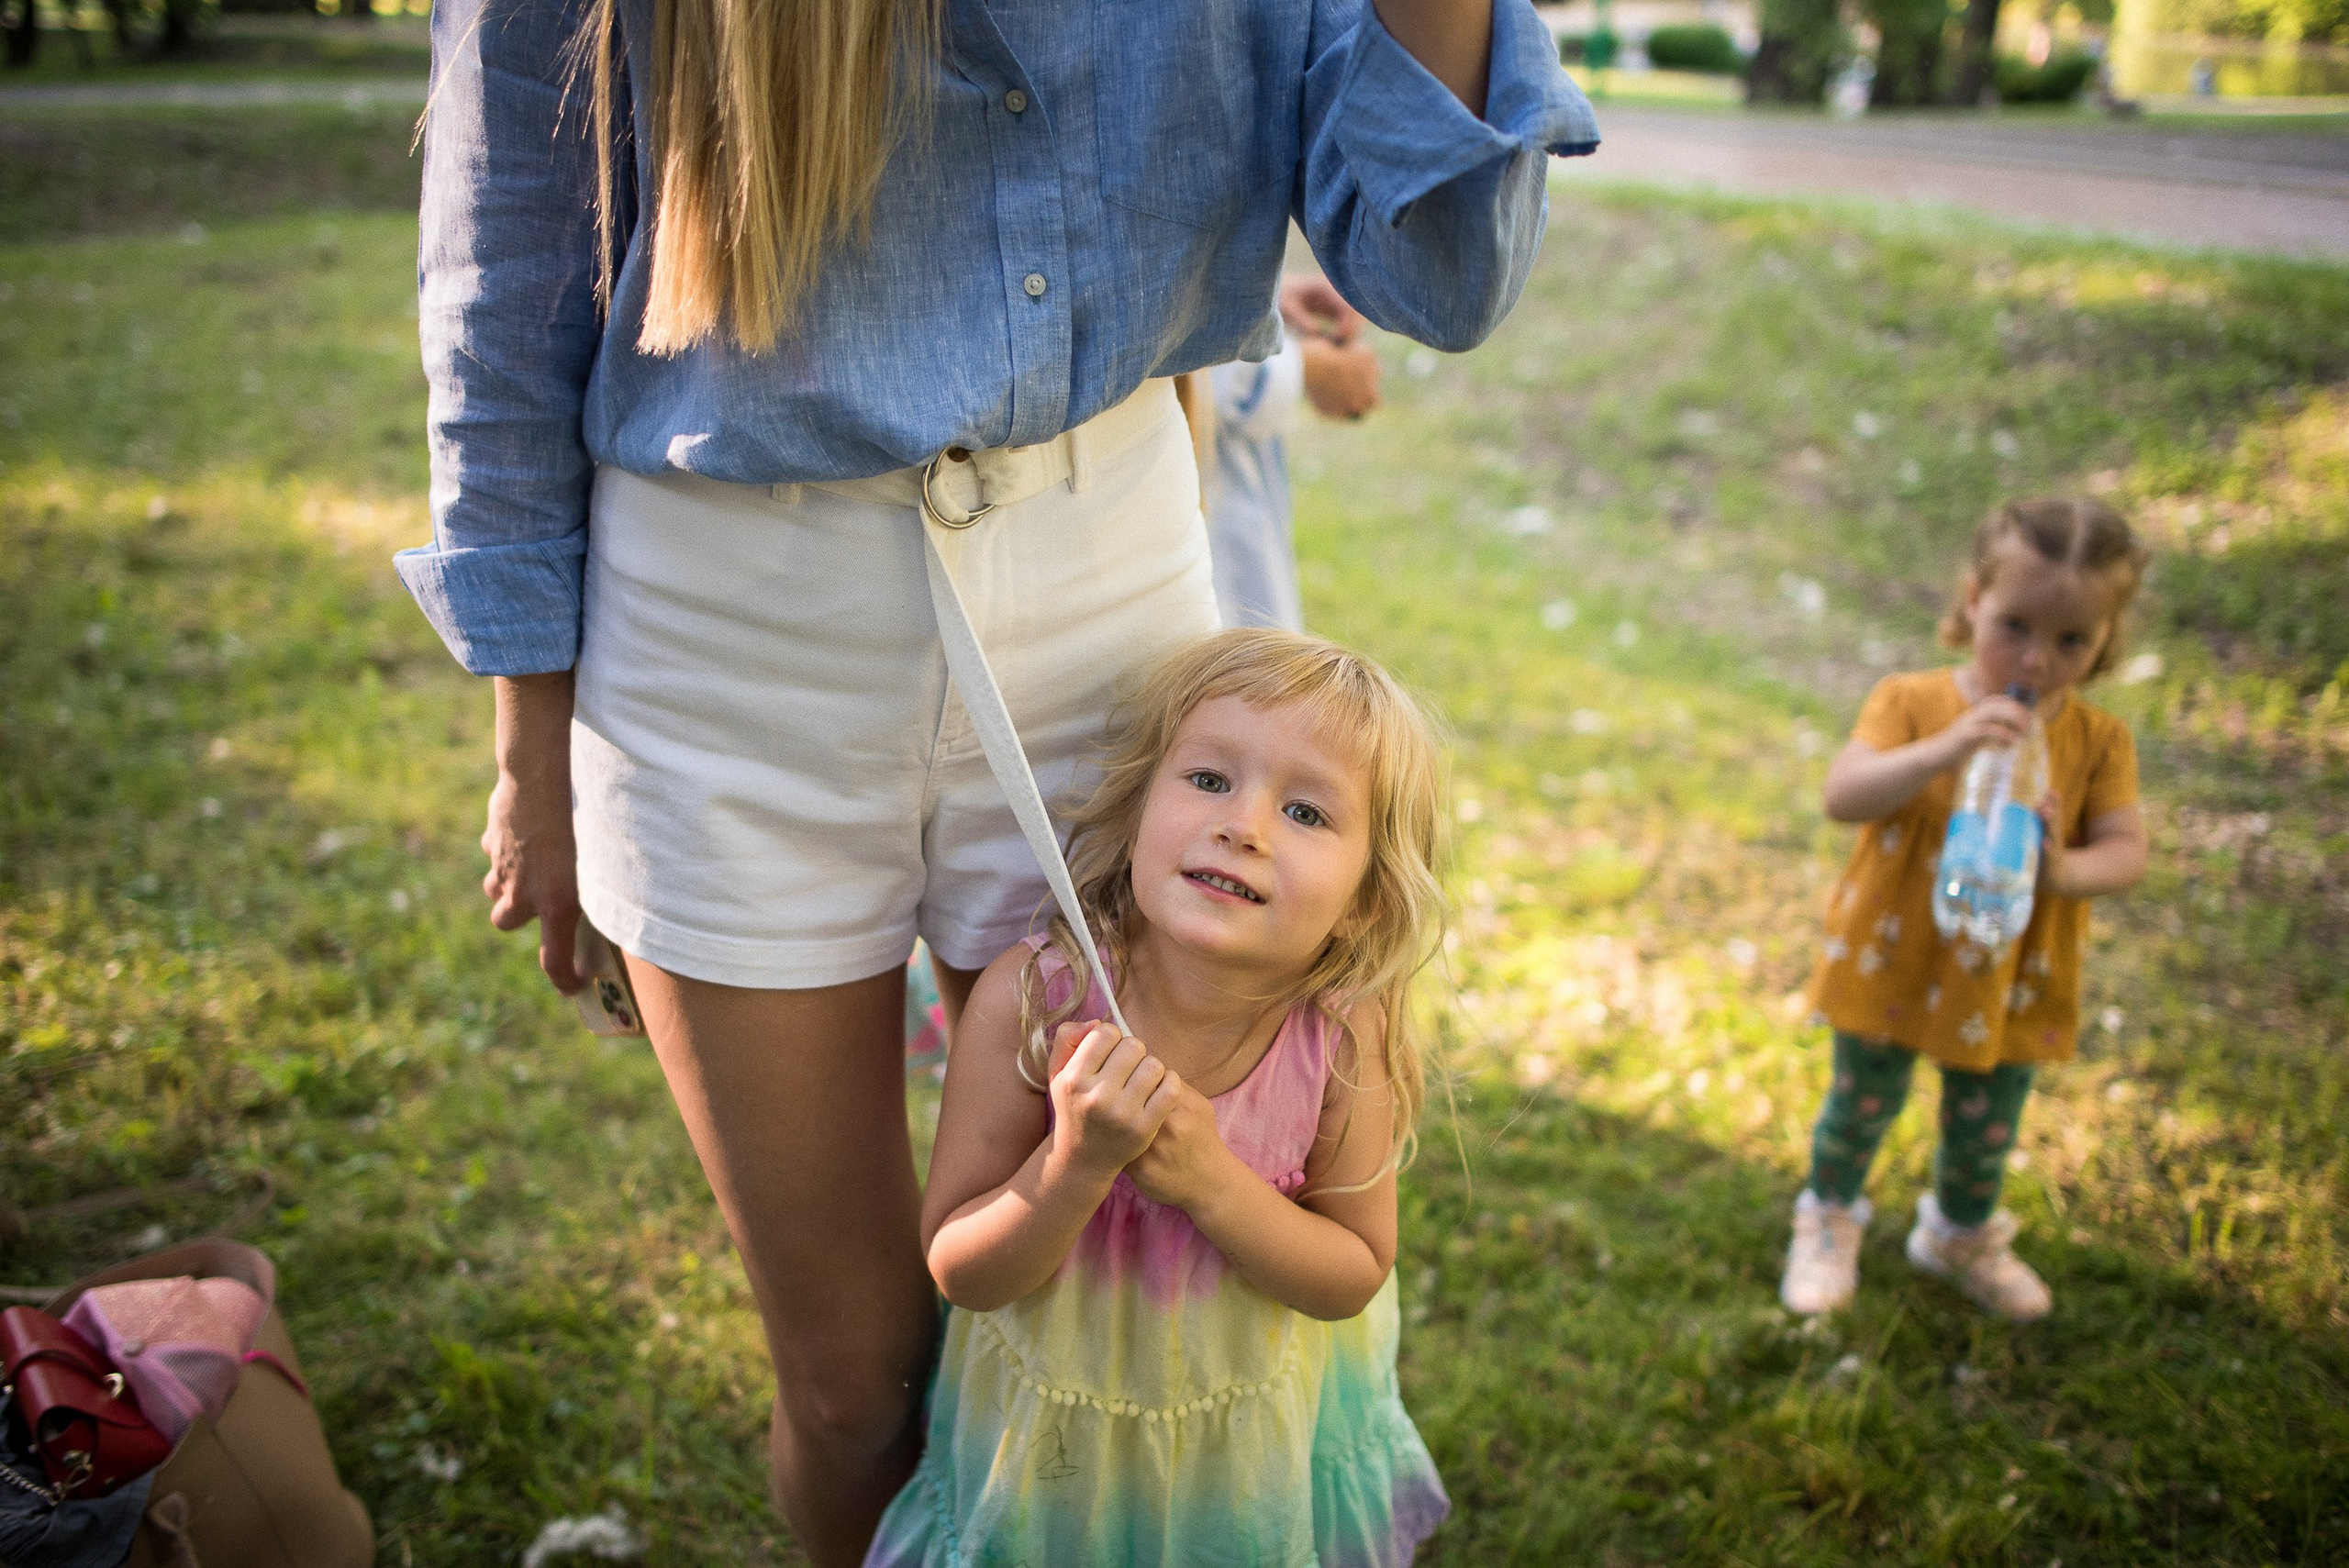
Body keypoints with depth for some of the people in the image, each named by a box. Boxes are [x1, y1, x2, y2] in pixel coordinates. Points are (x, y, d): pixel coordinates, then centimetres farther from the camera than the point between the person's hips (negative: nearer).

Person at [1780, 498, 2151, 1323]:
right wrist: (1943, 750, -42)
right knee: (1862, 1108, 17)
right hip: (1892, 964, -2)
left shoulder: (2099, 740, -9)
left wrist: (2067, 870, -34)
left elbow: (2125, 850, -12)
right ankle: (1830, 1218, 45)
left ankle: (1963, 1234, 50)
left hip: (2012, 981, 2)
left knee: (1986, 1130, 21)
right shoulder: (1910, 702, -17)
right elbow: (1842, 797, -29)